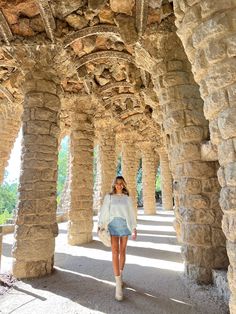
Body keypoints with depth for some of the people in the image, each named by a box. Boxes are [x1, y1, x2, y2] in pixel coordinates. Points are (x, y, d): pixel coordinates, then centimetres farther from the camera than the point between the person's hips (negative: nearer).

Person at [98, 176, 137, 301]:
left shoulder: (127, 197, 5)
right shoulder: (109, 197, 2)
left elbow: (131, 213, 6)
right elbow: (104, 211, 1)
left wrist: (134, 228, 3)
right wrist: (100, 226, -5)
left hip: (124, 225, 2)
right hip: (113, 225, -2)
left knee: (122, 251, 10)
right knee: (115, 252, -8)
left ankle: (120, 275, 31)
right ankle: (118, 285, -7)